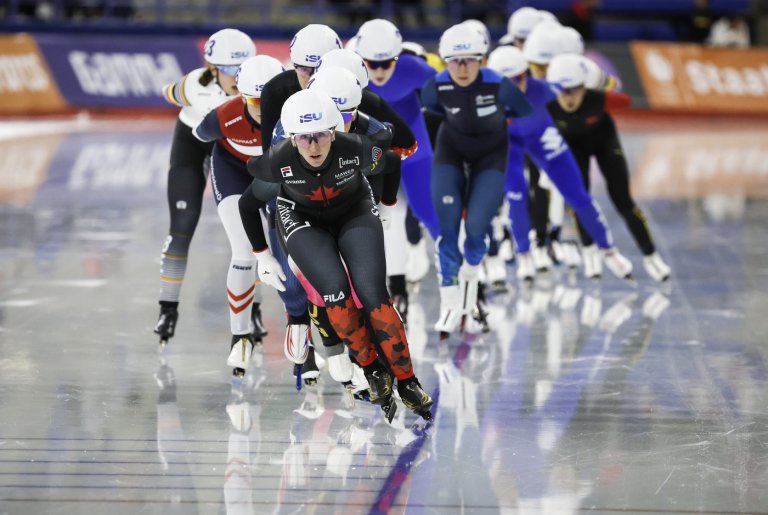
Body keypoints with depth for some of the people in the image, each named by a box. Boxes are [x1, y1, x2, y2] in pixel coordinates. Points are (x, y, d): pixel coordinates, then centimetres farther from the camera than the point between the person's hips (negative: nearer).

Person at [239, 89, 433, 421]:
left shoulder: (356, 149, -31)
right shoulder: (278, 162, -29)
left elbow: (388, 166, -6)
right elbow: (248, 204, -8)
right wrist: (262, 256, -1)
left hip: (355, 214, 0)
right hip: (303, 221, 0)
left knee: (373, 294, -20)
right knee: (335, 291, -24)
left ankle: (406, 381, -6)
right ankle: (372, 370, -3)